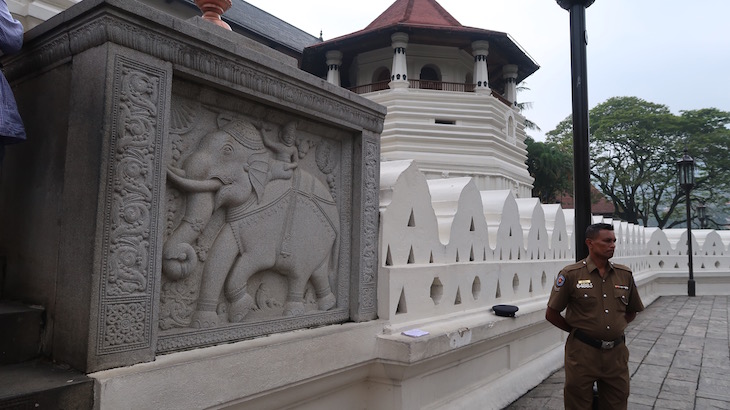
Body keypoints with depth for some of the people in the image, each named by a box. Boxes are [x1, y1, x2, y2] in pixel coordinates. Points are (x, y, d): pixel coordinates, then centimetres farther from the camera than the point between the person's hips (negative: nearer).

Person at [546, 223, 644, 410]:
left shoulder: (625, 274, 5)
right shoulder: (571, 274, -8)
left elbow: (632, 311, 20)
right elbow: (551, 314, -3)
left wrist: (615, 329, 10)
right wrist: (578, 331, 3)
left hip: (616, 354, 4)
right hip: (583, 352, -4)